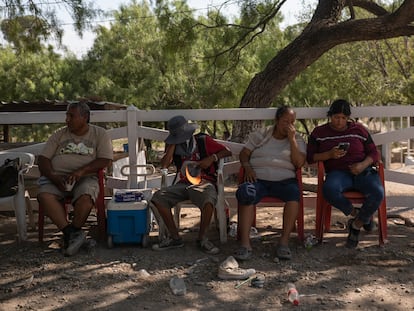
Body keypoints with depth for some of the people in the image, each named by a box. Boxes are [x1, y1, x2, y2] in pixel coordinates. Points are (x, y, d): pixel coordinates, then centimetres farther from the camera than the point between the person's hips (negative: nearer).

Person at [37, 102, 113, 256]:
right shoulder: (59, 134, 17)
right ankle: (70, 232, -31)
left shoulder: (99, 134, 10)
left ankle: (72, 232, -19)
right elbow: (43, 158, 10)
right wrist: (53, 177, -10)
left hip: (85, 178, -2)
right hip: (57, 177, 2)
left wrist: (81, 171, -16)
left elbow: (106, 160, -2)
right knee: (44, 195, -30)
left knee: (85, 197, -36)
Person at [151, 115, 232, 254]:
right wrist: (172, 145, -1)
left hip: (204, 182, -4)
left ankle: (202, 238, -14)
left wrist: (212, 158, -11)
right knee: (158, 197, -20)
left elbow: (227, 151, 5)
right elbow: (164, 165, 0)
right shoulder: (173, 145, 15)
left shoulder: (203, 140, 5)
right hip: (183, 184, 4)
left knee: (209, 201, -38)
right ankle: (175, 238, -11)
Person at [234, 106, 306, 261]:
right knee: (245, 194, -34)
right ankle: (245, 244, -36)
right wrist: (247, 167, -8)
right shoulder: (260, 135, 16)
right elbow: (244, 153, 13)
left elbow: (299, 163, 0)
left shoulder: (297, 139, 15)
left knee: (294, 192, -35)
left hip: (284, 180, 0)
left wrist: (292, 139, -4)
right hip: (258, 178, 0)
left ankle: (284, 241, -31)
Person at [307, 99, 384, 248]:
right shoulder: (319, 132, 10)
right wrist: (330, 154, -11)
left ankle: (356, 225, -3)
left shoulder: (359, 129, 13)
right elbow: (310, 157, 6)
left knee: (377, 193, -31)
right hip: (338, 173, -1)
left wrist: (363, 165, -9)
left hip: (362, 171, 1)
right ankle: (356, 214, -8)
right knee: (329, 190, -38)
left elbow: (374, 153, 13)